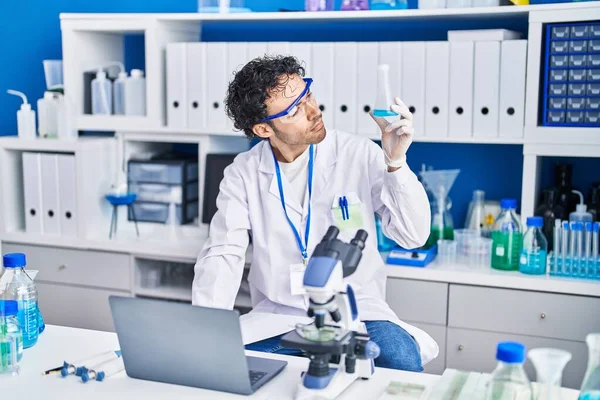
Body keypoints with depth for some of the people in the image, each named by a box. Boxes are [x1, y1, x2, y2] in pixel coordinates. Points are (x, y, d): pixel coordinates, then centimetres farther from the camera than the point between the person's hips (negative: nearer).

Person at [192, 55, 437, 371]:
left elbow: (413, 236, -8)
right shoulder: (243, 173, -2)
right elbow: (222, 255, -7)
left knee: (402, 360, -31)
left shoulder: (360, 154, -7)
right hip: (277, 316, 2)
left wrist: (396, 161, -22)